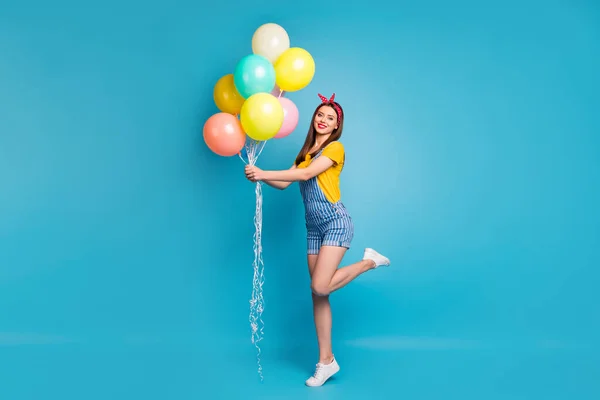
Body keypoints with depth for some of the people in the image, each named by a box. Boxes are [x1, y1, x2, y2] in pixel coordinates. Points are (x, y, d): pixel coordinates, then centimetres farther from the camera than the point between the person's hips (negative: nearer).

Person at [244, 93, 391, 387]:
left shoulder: (335, 147, -4)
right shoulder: (306, 152, 17)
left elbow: (306, 174, -17)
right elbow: (284, 183, 9)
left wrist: (264, 173, -19)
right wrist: (259, 175, -8)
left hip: (335, 222, -6)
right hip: (314, 227, 6)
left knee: (320, 287, -19)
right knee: (317, 294, 4)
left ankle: (369, 261, 5)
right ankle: (326, 361, 11)